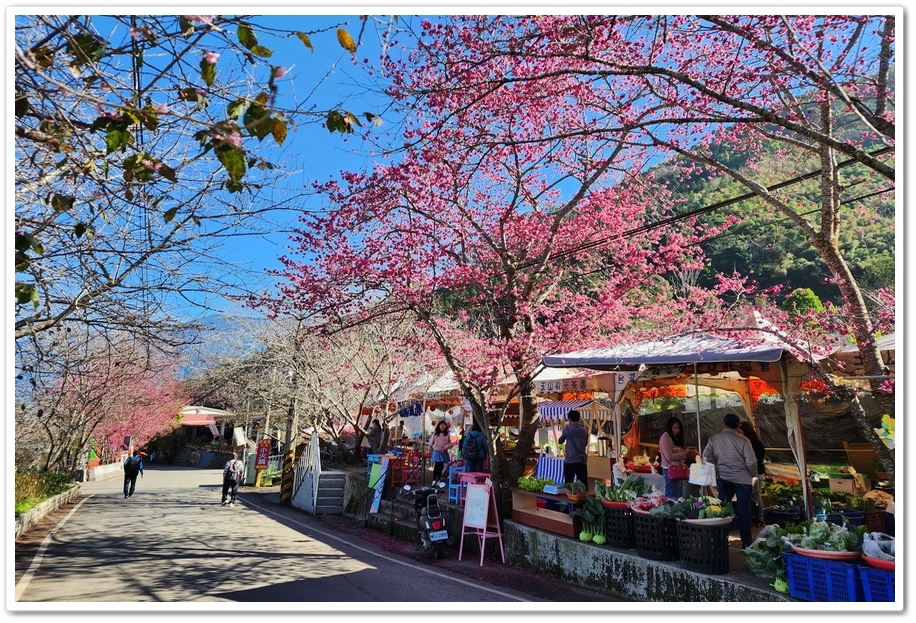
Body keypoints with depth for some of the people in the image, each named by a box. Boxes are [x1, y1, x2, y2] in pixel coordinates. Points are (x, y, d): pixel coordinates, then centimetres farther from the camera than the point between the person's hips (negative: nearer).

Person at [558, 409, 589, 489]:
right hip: (582, 460, 4)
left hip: (570, 461, -4)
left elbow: (560, 441, 8)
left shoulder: (568, 428, -6)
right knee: (584, 484, 5)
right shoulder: (585, 429, 7)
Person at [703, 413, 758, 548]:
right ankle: (746, 543, 10)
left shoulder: (714, 438, -2)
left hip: (723, 478, 3)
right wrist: (753, 475, 6)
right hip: (742, 479, -3)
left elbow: (706, 456, 1)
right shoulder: (743, 440, -12)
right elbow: (751, 462, -12)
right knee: (743, 511, 4)